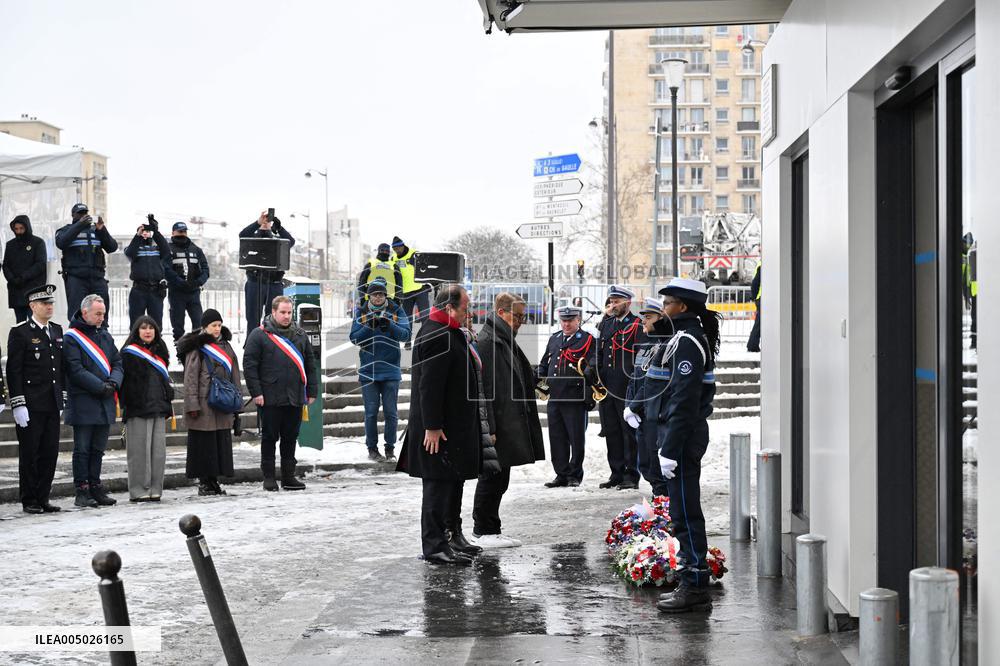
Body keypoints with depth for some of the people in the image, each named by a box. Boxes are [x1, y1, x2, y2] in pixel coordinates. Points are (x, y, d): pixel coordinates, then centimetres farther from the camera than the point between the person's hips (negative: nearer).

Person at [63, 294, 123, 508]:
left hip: (105, 402, 7)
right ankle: (82, 491, 1)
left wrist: (114, 382, -6)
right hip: (83, 403, -6)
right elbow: (75, 370, -15)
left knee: (98, 449, 11)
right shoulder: (72, 338, -7)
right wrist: (101, 386, -17)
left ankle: (95, 487, 17)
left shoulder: (105, 335, 14)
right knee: (82, 449, -2)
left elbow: (117, 362, 14)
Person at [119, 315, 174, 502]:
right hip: (138, 409, -6)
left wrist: (168, 403, 18)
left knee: (158, 450, 4)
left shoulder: (159, 352, 19)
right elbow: (124, 380, -7)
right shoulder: (129, 353, -1)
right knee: (140, 451, -6)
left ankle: (155, 489, 10)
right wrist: (126, 405, -13)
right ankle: (138, 491, -2)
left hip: (158, 409, 6)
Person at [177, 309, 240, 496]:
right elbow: (190, 379, -9)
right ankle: (204, 482, 3)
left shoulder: (225, 346, 15)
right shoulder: (196, 349, -5)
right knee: (204, 444, -3)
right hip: (204, 405, -6)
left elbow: (234, 375, 18)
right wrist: (192, 405, -15)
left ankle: (213, 480, 14)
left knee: (222, 444, 7)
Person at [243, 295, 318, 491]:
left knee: (290, 438, 9)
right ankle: (269, 477, 11)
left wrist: (312, 391, 11)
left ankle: (288, 476, 17)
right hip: (270, 399, -4)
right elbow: (249, 364, -6)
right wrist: (256, 392, -12)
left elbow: (309, 364, 16)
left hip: (295, 398, 4)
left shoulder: (300, 335, 12)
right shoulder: (259, 335, -2)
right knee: (269, 437, 3)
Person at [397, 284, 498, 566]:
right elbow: (429, 386, -24)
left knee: (454, 481, 18)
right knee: (439, 483, -6)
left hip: (457, 424, 11)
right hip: (439, 429, -11)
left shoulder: (451, 334, 16)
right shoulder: (436, 337, -19)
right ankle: (435, 546, -2)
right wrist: (432, 427, -26)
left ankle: (453, 536, 28)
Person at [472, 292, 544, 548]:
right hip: (498, 427, -10)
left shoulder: (505, 341, 17)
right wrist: (488, 428, -24)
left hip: (509, 426, 10)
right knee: (492, 480, -3)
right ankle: (483, 532, 6)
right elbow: (483, 388, -21)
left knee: (498, 481, 13)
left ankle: (490, 531, 20)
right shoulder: (487, 342, -15)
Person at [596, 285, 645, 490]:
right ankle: (617, 473, 18)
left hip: (627, 388, -7)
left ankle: (632, 475, 4)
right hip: (606, 387, 7)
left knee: (629, 432, -1)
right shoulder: (606, 323, 15)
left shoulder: (637, 325, -4)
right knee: (611, 431, 10)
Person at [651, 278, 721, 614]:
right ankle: (692, 583, 21)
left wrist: (670, 450, -22)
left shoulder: (687, 342, -17)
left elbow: (684, 401, -21)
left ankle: (695, 588, 1)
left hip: (683, 436, -10)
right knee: (683, 512, 14)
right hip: (681, 435, 10)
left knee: (685, 513, -5)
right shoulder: (684, 337, 15)